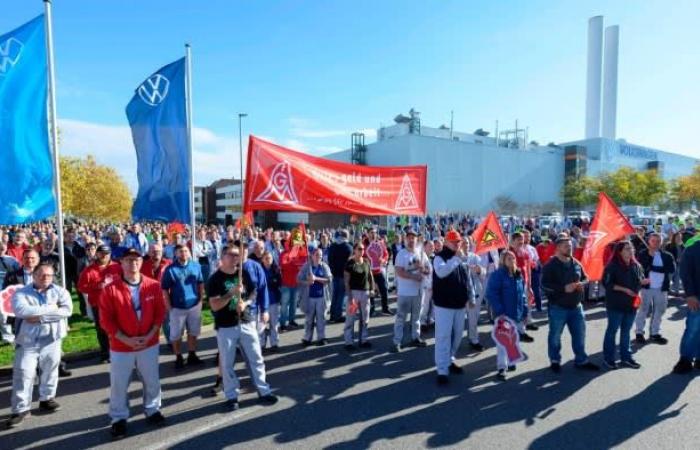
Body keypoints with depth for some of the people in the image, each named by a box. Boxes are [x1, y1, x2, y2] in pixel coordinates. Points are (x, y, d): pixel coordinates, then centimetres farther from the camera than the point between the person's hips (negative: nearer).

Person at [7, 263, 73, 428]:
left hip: (52, 339, 1)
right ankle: (21, 409, 10)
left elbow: (67, 310, -14)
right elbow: (20, 310, -20)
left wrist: (40, 317, -18)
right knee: (23, 374, -2)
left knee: (50, 371, 12)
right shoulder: (21, 293, 0)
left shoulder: (60, 291, 2)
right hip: (27, 340, -1)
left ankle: (47, 399, 31)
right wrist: (50, 308, -17)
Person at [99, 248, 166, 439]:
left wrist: (151, 334, -11)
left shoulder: (153, 285, -5)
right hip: (121, 346, -2)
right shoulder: (111, 289, -11)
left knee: (152, 381, 15)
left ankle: (152, 410, 36)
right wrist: (126, 339, -16)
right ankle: (119, 418, 31)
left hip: (149, 344, 2)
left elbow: (160, 312, 0)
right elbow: (106, 320, -10)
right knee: (119, 385, 11)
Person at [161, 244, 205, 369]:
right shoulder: (170, 269, -11)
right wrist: (168, 307, -10)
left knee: (193, 332, 15)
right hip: (177, 308, -3)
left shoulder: (196, 266, -3)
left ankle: (192, 355, 30)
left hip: (194, 305, 3)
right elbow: (165, 289, -8)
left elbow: (201, 284, 8)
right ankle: (178, 357, 25)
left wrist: (201, 299, 3)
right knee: (176, 335, 8)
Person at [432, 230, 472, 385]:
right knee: (443, 336, -6)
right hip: (444, 304, -7)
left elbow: (467, 279, 19)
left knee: (457, 335, 15)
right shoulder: (440, 257, -9)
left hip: (460, 304, 7)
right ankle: (442, 370, -1)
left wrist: (471, 296, 16)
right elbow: (441, 272, -30)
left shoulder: (463, 259, 12)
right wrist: (456, 258, -32)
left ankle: (449, 360, 34)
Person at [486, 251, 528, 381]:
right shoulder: (497, 275, -14)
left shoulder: (518, 275, 8)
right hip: (503, 313, -7)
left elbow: (522, 294, 15)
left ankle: (508, 361, 32)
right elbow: (491, 294, -18)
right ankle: (501, 368, -2)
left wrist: (525, 311, 11)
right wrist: (499, 311, -23)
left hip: (516, 313, 7)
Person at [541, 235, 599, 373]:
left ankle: (581, 360, 28)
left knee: (579, 334, 13)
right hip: (558, 307, -5)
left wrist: (582, 284, -7)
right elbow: (545, 284, -18)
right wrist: (564, 288, -25)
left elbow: (585, 278, 17)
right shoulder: (550, 265, -13)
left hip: (576, 306, 6)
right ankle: (555, 361, 23)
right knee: (555, 336, 7)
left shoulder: (576, 263, 6)